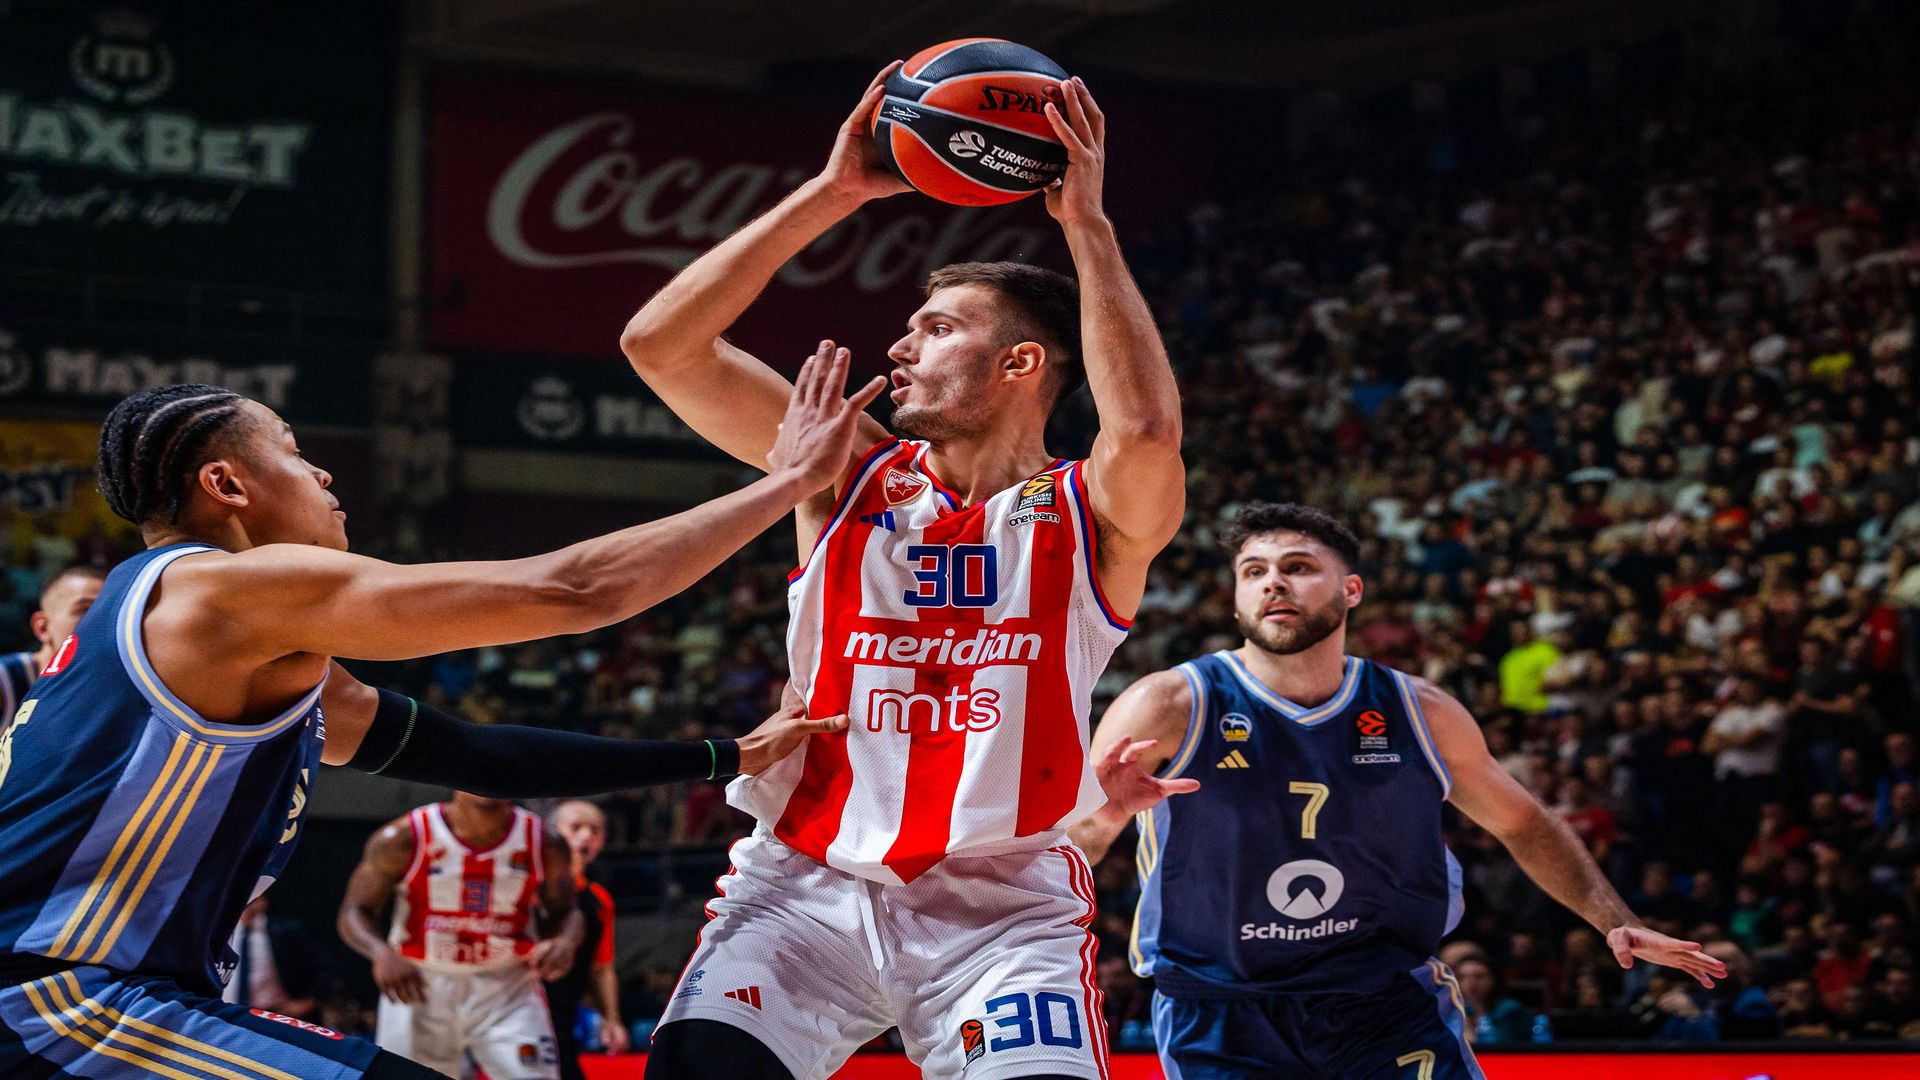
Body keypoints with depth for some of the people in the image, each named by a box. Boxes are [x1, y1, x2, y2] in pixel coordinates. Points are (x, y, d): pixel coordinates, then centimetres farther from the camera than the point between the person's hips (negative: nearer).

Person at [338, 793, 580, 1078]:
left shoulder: (544, 844, -4)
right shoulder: (404, 838, -9)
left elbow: (565, 912, 8)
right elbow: (354, 912, -5)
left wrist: (565, 942, -17)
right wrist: (382, 953, -27)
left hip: (507, 990, 1)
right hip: (418, 987, 0)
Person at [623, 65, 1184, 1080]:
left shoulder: (1095, 517, 2)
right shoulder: (854, 474, 10)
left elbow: (1146, 432, -24)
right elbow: (659, 344, 3)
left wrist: (1086, 222, -16)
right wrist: (829, 195, 0)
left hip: (1004, 908, -2)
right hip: (811, 882, 2)